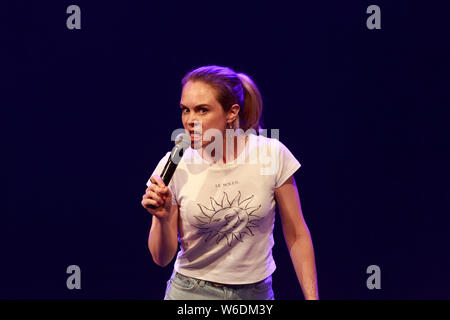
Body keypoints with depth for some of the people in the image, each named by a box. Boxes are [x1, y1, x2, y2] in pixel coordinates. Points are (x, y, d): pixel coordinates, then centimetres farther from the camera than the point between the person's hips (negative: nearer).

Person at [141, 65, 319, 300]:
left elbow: (297, 236, -2)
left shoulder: (272, 155, -11)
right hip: (190, 292, 0)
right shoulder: (174, 167, -10)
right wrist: (161, 219, -23)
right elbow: (162, 258, -5)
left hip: (257, 292, 0)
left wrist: (311, 297, -5)